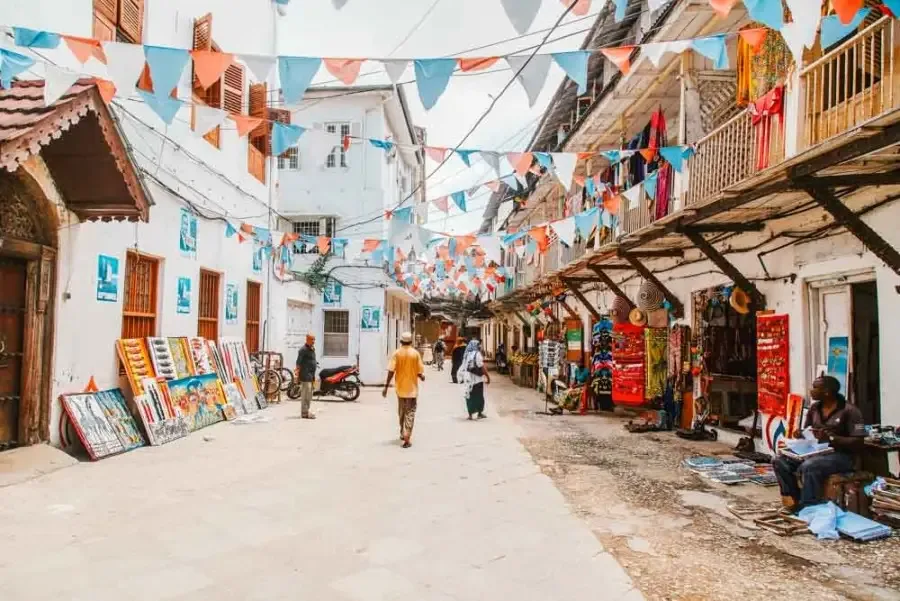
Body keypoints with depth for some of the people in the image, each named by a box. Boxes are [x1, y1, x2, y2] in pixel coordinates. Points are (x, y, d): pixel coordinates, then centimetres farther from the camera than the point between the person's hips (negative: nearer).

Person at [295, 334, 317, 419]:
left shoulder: (312, 349, 18)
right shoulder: (303, 349, -11)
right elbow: (298, 362, -15)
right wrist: (298, 373, -21)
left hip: (311, 375, 10)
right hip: (305, 375, -10)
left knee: (309, 394, 15)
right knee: (306, 394, -10)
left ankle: (306, 411, 23)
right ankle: (304, 413, -9)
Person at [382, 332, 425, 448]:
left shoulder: (396, 353, -6)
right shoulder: (415, 353, -7)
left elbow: (391, 371, -12)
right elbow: (419, 372, -7)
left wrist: (386, 386, -8)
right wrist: (422, 377, 15)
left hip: (400, 387, 2)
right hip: (412, 388, -2)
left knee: (401, 411, 21)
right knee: (410, 412, 0)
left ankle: (403, 433, 37)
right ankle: (407, 438, -11)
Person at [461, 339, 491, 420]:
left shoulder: (467, 354, 4)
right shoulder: (477, 354, -12)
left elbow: (464, 367, 5)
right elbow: (482, 367, -15)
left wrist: (464, 377, 13)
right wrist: (488, 376, -9)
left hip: (468, 378, 5)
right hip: (477, 378, -5)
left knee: (470, 395, 9)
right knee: (479, 396, 7)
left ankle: (470, 414, 9)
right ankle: (480, 413, 13)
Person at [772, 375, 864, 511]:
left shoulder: (849, 411, -11)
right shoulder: (814, 408, 9)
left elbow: (857, 442, -15)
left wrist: (831, 438, -27)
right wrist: (800, 434, -5)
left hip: (840, 456, -7)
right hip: (816, 452, 7)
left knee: (809, 466, -36)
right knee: (779, 461, -13)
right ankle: (795, 500, -10)